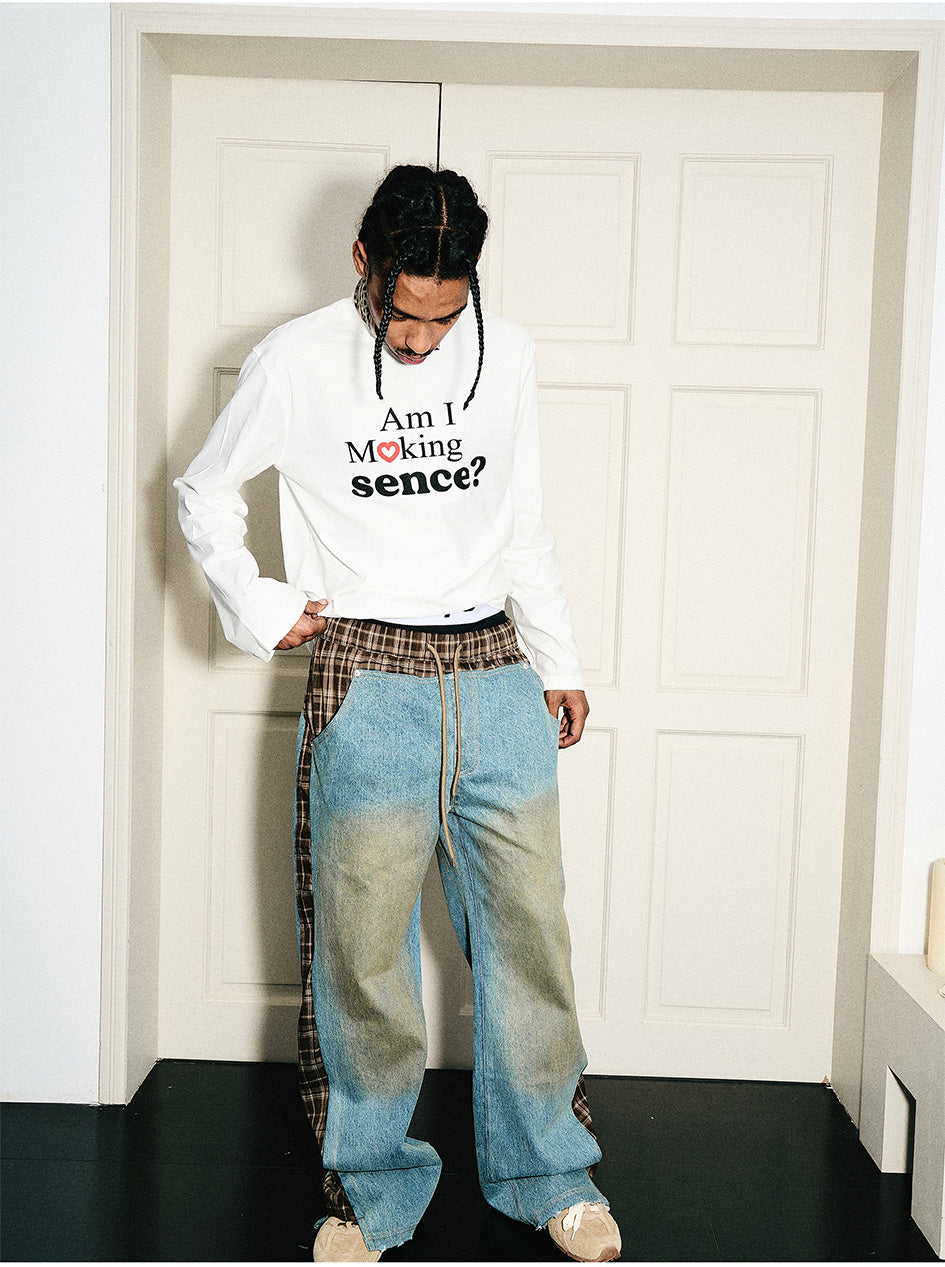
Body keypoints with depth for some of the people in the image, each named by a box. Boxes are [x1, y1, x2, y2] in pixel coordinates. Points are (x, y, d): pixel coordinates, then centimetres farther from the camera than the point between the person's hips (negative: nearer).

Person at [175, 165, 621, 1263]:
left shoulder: (507, 355, 6)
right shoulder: (297, 360, -3)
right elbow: (204, 492, 10)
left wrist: (558, 663, 16)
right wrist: (257, 609, 0)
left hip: (497, 672, 3)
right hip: (368, 679, -2)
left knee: (528, 928, 6)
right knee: (363, 944, 0)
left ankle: (549, 1173, 22)